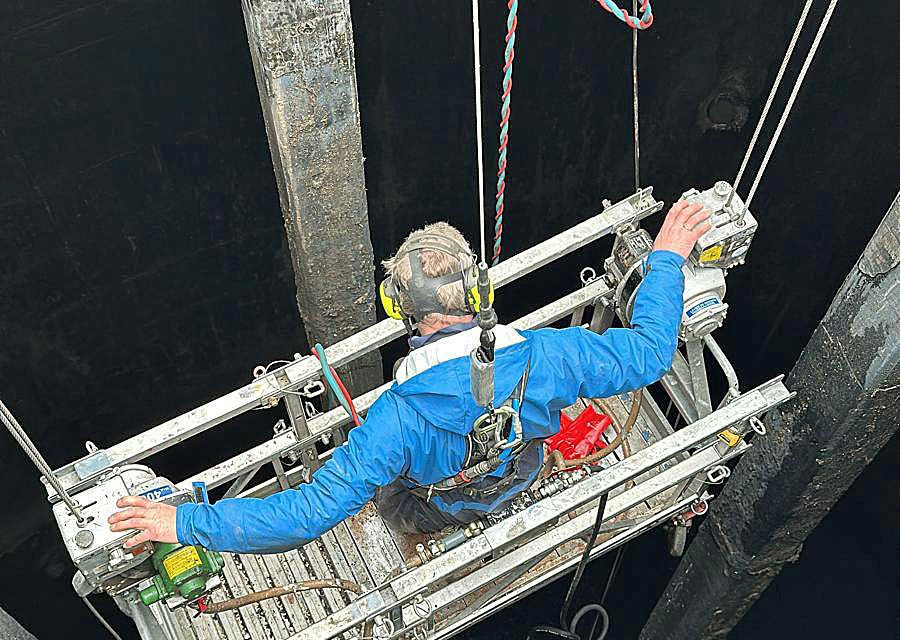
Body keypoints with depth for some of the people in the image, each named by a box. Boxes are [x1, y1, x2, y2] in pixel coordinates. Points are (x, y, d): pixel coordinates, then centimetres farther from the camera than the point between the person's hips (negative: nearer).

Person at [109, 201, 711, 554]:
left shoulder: (398, 418, -45)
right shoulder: (546, 356, -37)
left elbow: (310, 512, -42)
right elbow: (649, 351, -20)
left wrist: (187, 522, -35)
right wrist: (666, 259, -8)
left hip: (427, 511, -3)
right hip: (519, 479, 4)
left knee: (360, 466, 27)